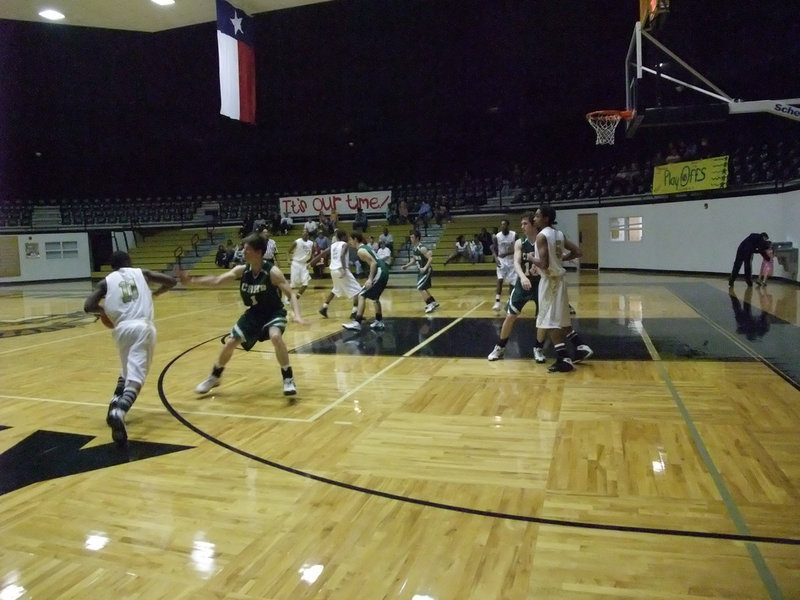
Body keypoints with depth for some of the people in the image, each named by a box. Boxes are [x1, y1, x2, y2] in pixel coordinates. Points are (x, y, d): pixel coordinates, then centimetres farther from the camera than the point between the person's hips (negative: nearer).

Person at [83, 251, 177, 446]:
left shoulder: (106, 281, 18)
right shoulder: (142, 273, 21)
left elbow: (88, 306, 5)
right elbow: (171, 281, 20)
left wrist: (103, 310, 26)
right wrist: (155, 293, 38)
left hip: (122, 328, 2)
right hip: (144, 327, -2)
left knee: (128, 370, 30)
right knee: (135, 377, -10)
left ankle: (116, 404, 14)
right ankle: (119, 412, -34)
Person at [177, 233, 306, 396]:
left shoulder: (272, 272, -23)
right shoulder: (241, 270, -8)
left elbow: (291, 294, -23)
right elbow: (217, 281, -10)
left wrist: (297, 315, -38)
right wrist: (192, 281, -23)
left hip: (274, 312, -5)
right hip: (254, 312, 5)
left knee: (275, 336, -34)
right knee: (230, 343, 5)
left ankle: (288, 379, -17)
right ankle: (214, 377, 31)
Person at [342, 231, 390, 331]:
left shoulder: (361, 251, -10)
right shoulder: (366, 246, 19)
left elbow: (373, 263, -20)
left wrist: (370, 279, -24)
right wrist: (370, 277, 29)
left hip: (379, 272, -10)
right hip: (383, 272, 10)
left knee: (361, 295, -10)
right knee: (375, 297, 24)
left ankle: (357, 323, -16)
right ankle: (379, 322, 30)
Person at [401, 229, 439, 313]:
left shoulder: (422, 248, -23)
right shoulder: (413, 248, 5)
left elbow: (431, 258, -27)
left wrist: (425, 268, -35)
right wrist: (407, 265, 9)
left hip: (426, 270, -10)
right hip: (421, 270, 10)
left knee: (420, 287, -15)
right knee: (422, 288, 16)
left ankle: (430, 305, -10)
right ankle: (434, 303, 29)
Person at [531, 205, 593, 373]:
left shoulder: (541, 236, -17)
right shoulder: (559, 234, 9)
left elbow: (544, 264, -24)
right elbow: (577, 252, 12)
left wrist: (531, 258, -6)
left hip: (549, 280, -9)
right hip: (559, 279, 9)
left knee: (550, 322, -2)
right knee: (560, 319, 21)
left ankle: (564, 360, -2)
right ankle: (581, 348, 23)